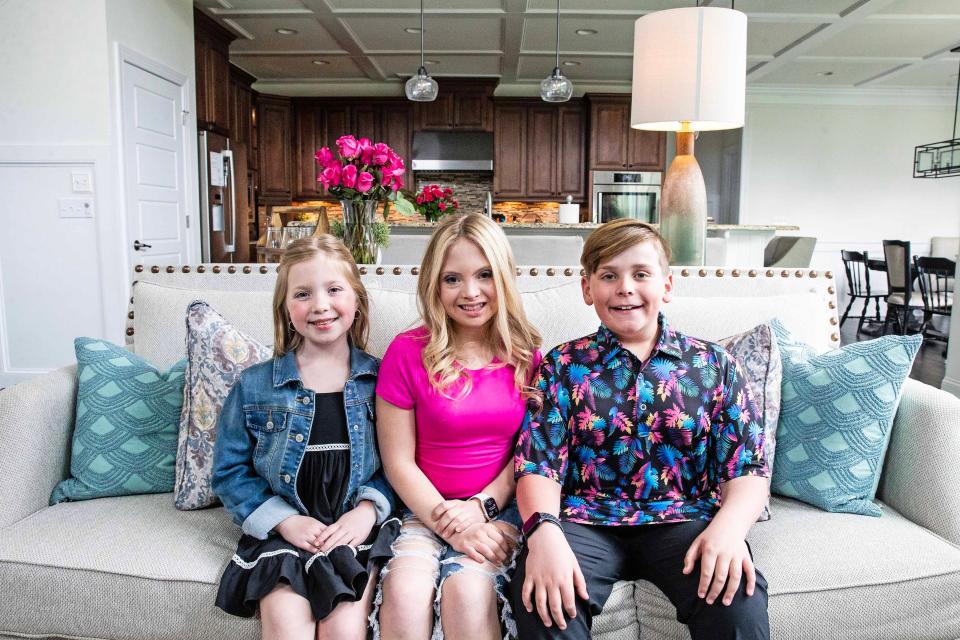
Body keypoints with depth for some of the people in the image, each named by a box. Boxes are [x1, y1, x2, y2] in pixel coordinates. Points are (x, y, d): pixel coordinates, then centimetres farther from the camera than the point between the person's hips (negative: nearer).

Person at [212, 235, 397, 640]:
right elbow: (230, 472, 4)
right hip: (283, 532, 1)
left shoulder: (380, 380, 1)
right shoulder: (254, 386, 2)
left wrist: (369, 508, -13)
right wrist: (285, 520, -8)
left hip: (357, 530, 0)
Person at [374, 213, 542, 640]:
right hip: (426, 507, 0)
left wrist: (483, 507, -11)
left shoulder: (525, 355, 3)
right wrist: (451, 523, -12)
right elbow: (399, 462, -3)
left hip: (501, 506, 1)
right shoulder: (407, 352, -4)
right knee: (404, 592, -27)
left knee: (466, 589, -27)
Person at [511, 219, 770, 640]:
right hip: (586, 520, -1)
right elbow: (538, 466, -2)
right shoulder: (562, 367, 7)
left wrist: (729, 527, -18)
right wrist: (544, 529, -23)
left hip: (682, 518, 2)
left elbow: (747, 469, 4)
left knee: (739, 598, -28)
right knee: (542, 598, -30)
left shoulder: (714, 365, 10)